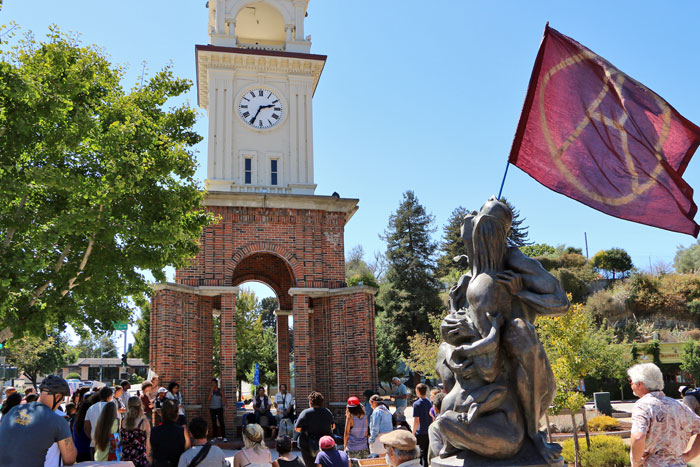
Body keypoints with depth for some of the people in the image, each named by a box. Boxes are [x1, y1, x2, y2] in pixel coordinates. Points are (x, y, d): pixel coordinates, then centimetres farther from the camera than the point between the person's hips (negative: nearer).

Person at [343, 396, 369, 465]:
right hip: (364, 448, 4)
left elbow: (346, 433, -5)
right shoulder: (364, 417, 4)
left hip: (352, 448, -4)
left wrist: (345, 445, 6)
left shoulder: (350, 417, -9)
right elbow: (366, 432, 11)